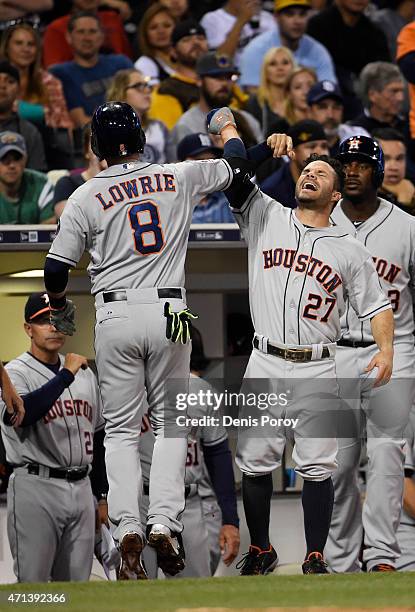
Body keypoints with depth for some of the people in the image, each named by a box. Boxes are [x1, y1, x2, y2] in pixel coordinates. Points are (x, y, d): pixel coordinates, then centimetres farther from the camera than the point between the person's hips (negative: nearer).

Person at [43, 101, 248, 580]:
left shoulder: (86, 197, -2)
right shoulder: (178, 177, 3)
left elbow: (55, 270, -1)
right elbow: (237, 167, 17)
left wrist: (60, 308, 20)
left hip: (116, 317, -1)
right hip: (169, 312, 1)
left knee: (120, 429, 5)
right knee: (170, 422, 9)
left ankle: (127, 529, -10)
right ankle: (164, 523, -7)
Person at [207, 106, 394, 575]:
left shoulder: (350, 251, 10)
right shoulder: (265, 217, 11)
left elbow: (376, 305, 8)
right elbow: (234, 168, 8)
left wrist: (386, 350, -8)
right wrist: (268, 146, -7)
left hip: (317, 373, -1)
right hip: (265, 366, 1)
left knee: (317, 466, -5)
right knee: (255, 462, 0)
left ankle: (315, 557, 4)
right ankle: (260, 550, 15)